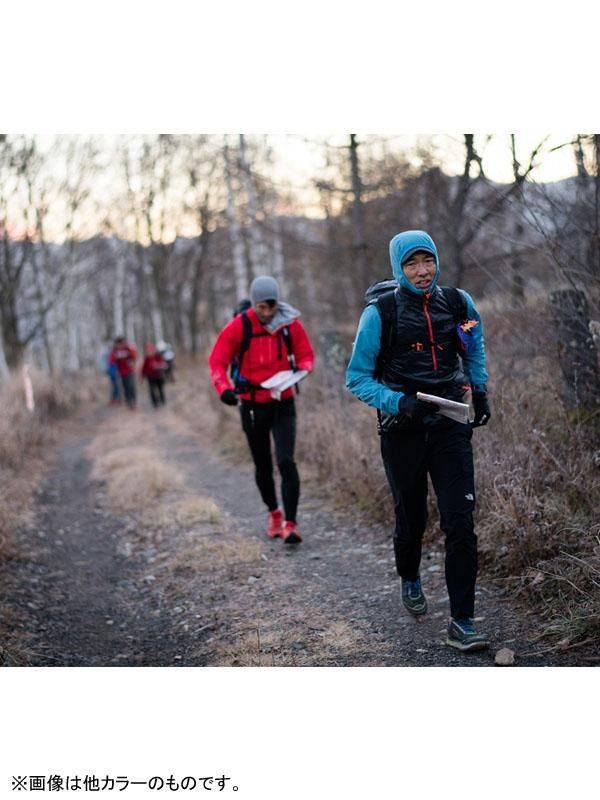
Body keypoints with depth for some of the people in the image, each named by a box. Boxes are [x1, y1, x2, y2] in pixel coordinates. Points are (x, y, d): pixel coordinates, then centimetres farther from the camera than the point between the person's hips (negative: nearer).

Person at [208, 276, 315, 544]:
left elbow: (306, 354, 4)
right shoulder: (238, 326, -10)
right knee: (262, 465, 14)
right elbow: (217, 360, -6)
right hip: (252, 406, 1)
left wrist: (302, 368, -19)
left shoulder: (290, 323, -6)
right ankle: (273, 513, 35)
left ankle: (290, 524, -10)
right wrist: (223, 388, -23)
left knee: (286, 461, -13)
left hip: (283, 404, -1)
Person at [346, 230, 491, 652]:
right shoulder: (380, 313, -8)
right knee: (412, 518, 14)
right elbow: (357, 378, -5)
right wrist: (397, 402, -20)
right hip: (403, 431, -1)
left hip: (450, 426, 1)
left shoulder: (459, 304, 2)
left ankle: (462, 621, -4)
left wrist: (481, 392, 20)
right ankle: (410, 580, 46)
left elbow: (475, 348, 24)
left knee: (461, 523, -9)